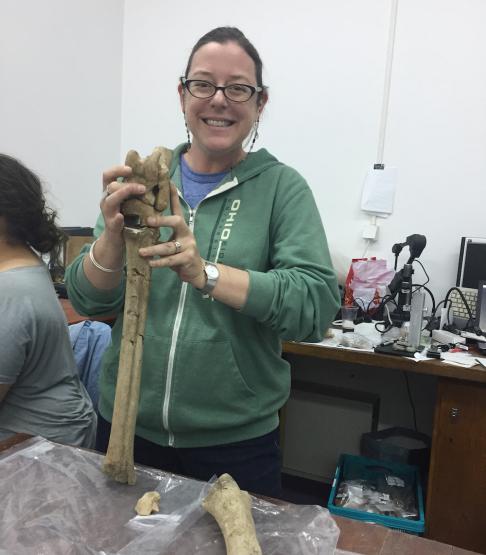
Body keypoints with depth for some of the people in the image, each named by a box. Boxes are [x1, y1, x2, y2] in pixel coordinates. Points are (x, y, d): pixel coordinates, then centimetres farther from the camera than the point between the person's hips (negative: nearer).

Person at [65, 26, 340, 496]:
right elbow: (89, 301, -2)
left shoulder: (283, 188, -7)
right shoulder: (147, 179, 0)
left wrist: (205, 272, -29)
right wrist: (112, 238, -22)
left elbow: (317, 306, -18)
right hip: (126, 427, 3)